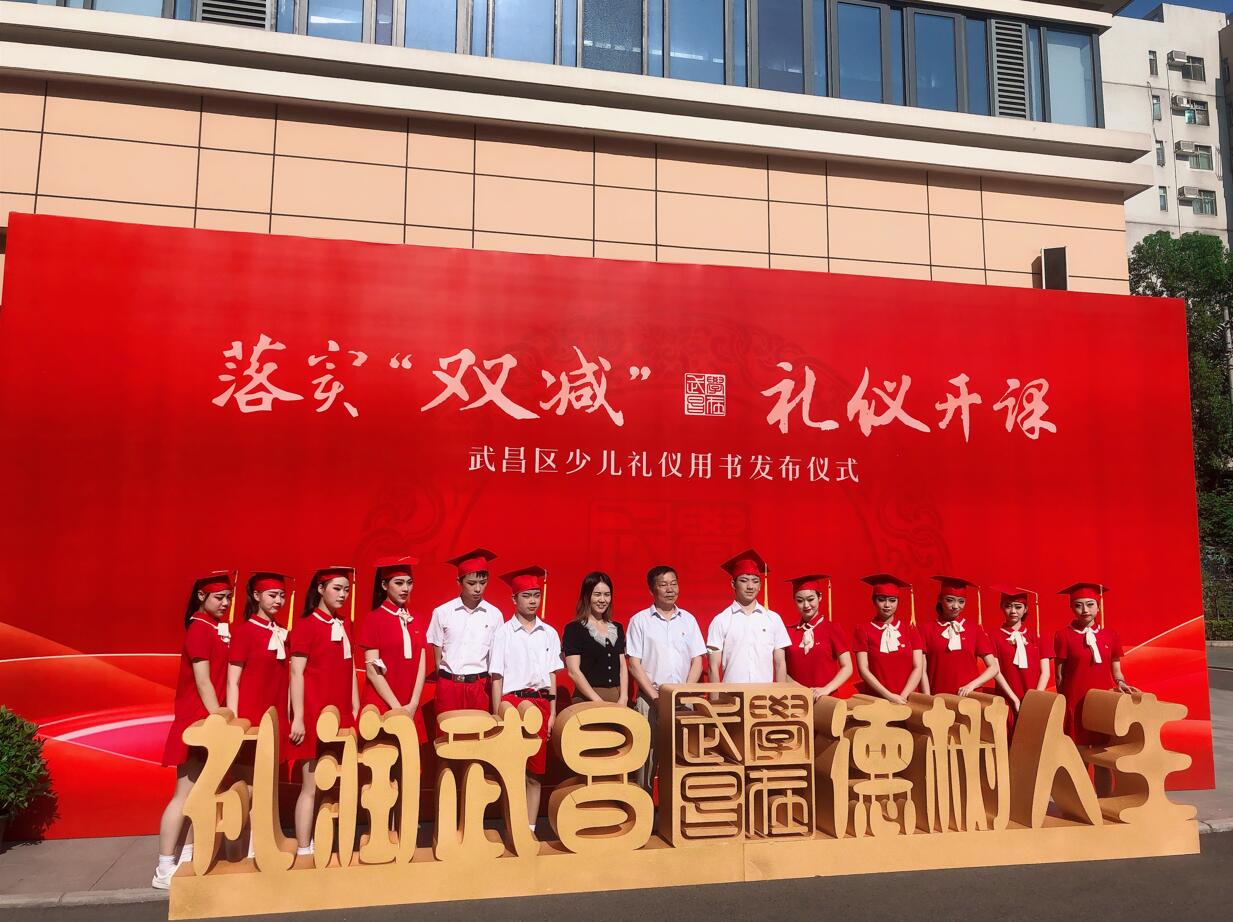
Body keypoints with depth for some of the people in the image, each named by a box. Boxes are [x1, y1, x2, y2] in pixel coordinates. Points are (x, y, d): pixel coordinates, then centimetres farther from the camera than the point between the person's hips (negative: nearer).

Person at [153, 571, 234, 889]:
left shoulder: (219, 627, 11)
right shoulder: (199, 629, -14)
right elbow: (202, 681, -18)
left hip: (209, 718, 9)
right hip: (197, 720, -9)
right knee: (185, 793, -4)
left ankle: (187, 858, 22)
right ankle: (164, 871, 3)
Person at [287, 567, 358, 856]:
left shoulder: (345, 625, 11)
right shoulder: (306, 625, -8)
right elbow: (296, 673, -11)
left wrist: (356, 710, 11)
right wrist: (298, 718, -15)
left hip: (341, 714, 6)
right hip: (314, 715, -6)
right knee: (311, 786, -1)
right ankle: (303, 851, 8)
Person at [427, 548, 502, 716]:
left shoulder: (494, 614, 1)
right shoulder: (442, 612, -1)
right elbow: (437, 654, 6)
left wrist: (491, 685, 6)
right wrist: (444, 685, 6)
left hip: (481, 685, 0)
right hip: (449, 685, 0)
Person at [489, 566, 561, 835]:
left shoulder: (548, 633, 8)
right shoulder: (504, 632, 0)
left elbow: (551, 675, 10)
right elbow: (497, 677, 0)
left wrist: (552, 712, 6)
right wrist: (497, 715, -3)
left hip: (540, 703, 3)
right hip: (512, 701, -3)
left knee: (536, 772, 5)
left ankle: (530, 828, 15)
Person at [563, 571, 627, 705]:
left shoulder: (617, 628, 14)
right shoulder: (574, 629, -2)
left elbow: (623, 667, 12)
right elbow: (574, 671, -9)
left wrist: (623, 699, -2)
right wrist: (598, 701, -14)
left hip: (617, 699, 4)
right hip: (588, 700, -4)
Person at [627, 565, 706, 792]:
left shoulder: (688, 620, 10)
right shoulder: (640, 620, 2)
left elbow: (697, 662, 9)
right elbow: (635, 664, -2)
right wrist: (656, 697, -9)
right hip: (650, 699, -2)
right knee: (647, 755, -4)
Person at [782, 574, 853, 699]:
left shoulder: (832, 629, 0)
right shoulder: (789, 632, 4)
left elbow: (847, 668, -1)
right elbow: (782, 671, 6)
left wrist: (826, 689, -13)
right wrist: (801, 689, -9)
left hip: (827, 698, -1)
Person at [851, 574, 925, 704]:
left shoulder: (910, 630, 6)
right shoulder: (863, 630, 1)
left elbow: (918, 668, 0)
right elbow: (863, 669, -5)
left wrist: (903, 697, -12)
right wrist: (889, 696, -14)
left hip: (907, 699, 1)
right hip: (875, 699, -1)